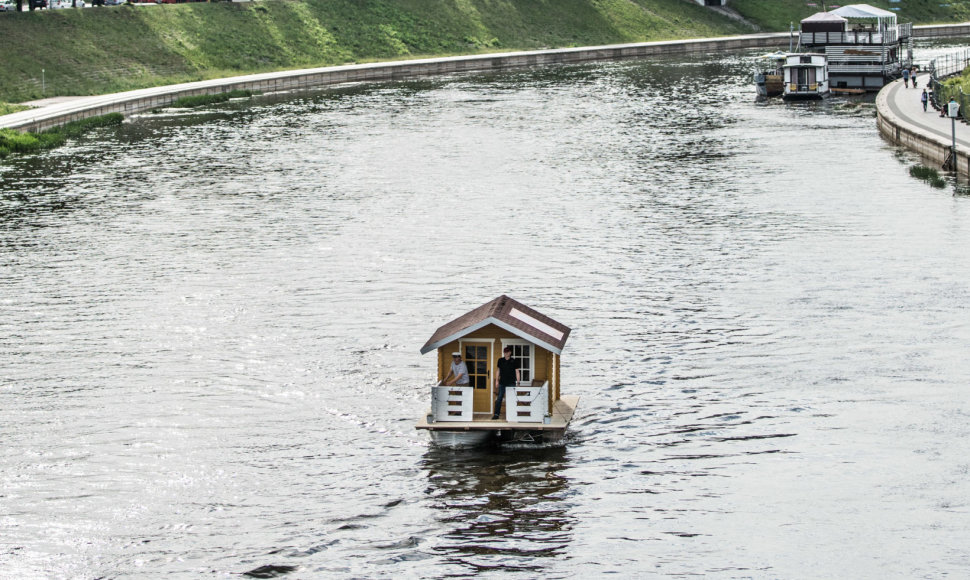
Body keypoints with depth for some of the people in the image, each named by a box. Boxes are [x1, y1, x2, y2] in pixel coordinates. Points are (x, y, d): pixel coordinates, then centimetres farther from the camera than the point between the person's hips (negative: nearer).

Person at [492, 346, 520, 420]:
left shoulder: (514, 361, 1)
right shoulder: (500, 360, 8)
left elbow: (517, 372, 2)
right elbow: (498, 371, 15)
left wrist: (518, 382, -4)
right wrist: (497, 380, 10)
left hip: (511, 383, -2)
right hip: (502, 382, 2)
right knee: (499, 398, 0)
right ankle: (496, 414, 1)